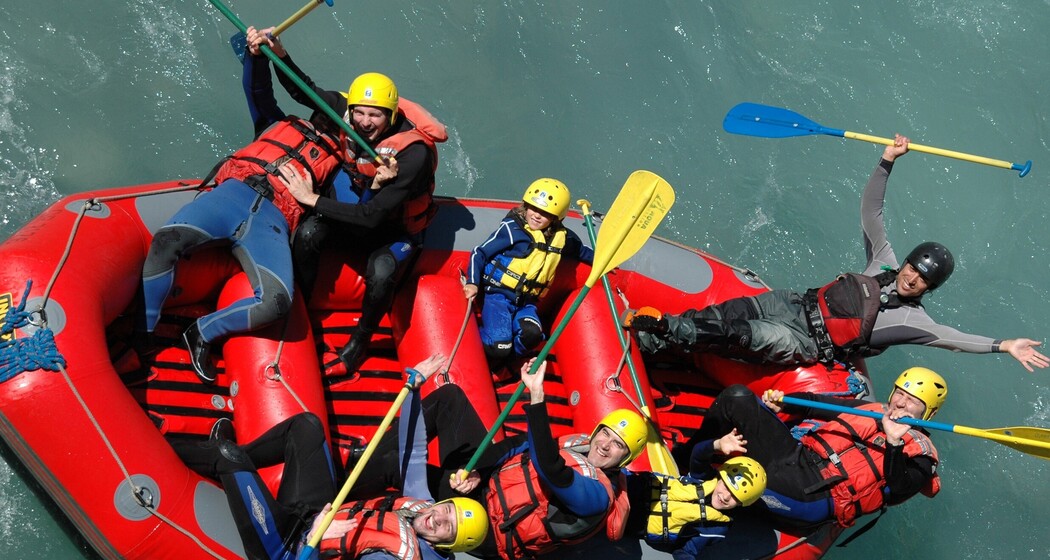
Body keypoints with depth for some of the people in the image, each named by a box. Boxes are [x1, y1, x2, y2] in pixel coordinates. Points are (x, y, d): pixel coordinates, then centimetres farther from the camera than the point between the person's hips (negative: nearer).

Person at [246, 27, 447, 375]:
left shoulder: (414, 153, -36)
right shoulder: (349, 110, -20)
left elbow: (374, 216, -35)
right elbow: (303, 91, -10)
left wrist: (313, 200, -31)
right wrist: (277, 51, -28)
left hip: (396, 227, -4)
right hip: (355, 203, 4)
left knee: (380, 275, -32)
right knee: (308, 235, -25)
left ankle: (362, 339, -2)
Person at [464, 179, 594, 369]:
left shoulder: (562, 238, 8)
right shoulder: (512, 228, -7)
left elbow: (581, 251, 32)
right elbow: (479, 253, -5)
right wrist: (473, 282, -16)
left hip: (526, 303, 4)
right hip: (498, 295, -4)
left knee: (532, 335, -30)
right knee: (499, 346, -25)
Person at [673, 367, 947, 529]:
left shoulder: (919, 452, 7)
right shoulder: (869, 409, 24)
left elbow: (897, 492, -12)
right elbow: (815, 405, 25)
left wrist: (893, 444, -24)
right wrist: (781, 402, 7)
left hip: (814, 494, -7)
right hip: (796, 452, 7)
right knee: (737, 397, -4)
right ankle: (683, 460, 9)